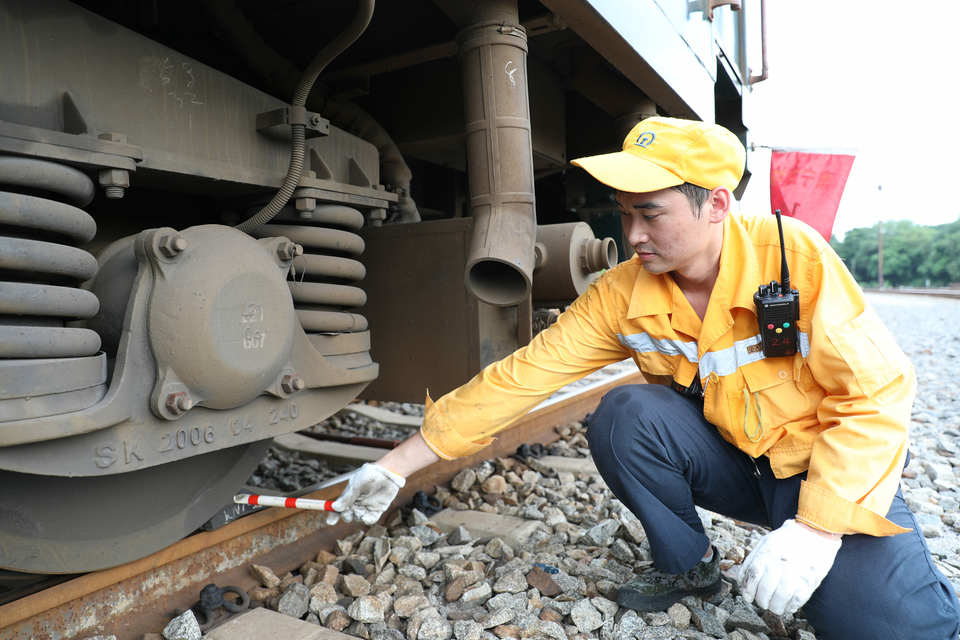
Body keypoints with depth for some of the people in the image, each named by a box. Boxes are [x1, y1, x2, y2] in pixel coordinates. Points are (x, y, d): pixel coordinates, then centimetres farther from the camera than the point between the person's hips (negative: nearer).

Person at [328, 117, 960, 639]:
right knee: (624, 414, -23)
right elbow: (521, 377, -15)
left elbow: (878, 391, -18)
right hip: (727, 462, 4)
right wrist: (396, 466, -16)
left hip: (830, 466, -3)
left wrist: (818, 527, -28)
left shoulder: (793, 254, -21)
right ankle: (687, 564, 1)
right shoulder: (621, 295, -13)